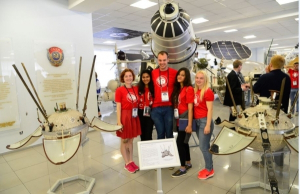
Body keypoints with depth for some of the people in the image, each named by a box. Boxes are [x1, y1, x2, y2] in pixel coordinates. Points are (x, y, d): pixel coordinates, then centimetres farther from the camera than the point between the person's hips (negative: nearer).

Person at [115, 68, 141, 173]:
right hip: (125, 117, -5)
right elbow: (118, 107, -11)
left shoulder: (136, 89, 5)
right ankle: (127, 163, 23)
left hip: (134, 117, 5)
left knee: (130, 140, 17)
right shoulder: (119, 90, -9)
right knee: (124, 141, 9)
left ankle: (131, 161, 30)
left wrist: (138, 116, 5)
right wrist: (119, 122, -15)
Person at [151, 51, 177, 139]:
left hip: (169, 107, -2)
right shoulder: (153, 73, 7)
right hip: (156, 108, 2)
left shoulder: (174, 72, -2)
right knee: (160, 133, 12)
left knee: (169, 133, 8)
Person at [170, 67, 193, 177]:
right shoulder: (177, 88, 11)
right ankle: (188, 163, 34)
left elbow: (190, 108, -16)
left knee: (179, 142, -4)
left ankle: (182, 168, 11)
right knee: (183, 142, 17)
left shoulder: (189, 89, -12)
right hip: (178, 120, 8)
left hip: (185, 120, -8)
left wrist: (189, 124, -18)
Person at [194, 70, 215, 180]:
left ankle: (210, 170, 17)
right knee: (205, 146, 15)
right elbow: (194, 107, 9)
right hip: (197, 121, 7)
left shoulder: (208, 92, -11)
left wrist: (208, 125, -17)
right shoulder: (195, 91, 9)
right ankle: (208, 168, 29)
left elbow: (210, 110, -13)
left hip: (205, 121, -7)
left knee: (203, 147, 0)